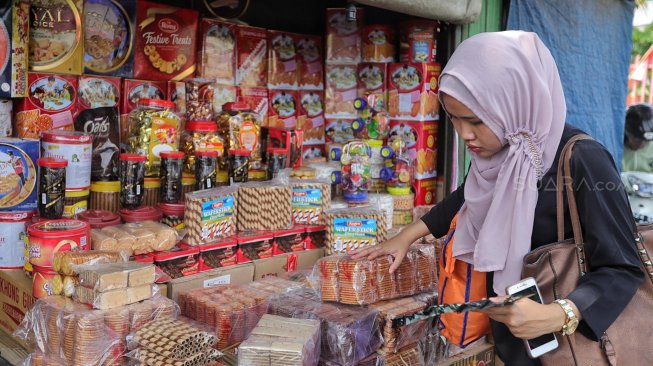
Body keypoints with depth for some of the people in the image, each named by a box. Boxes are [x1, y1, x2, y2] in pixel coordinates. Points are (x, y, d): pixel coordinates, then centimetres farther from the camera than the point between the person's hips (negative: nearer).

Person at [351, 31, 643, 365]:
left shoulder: (581, 161, -27)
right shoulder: (495, 151, -8)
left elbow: (623, 269, -21)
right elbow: (467, 197, 13)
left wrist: (557, 316, -36)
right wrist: (407, 237, 10)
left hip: (559, 339, -6)